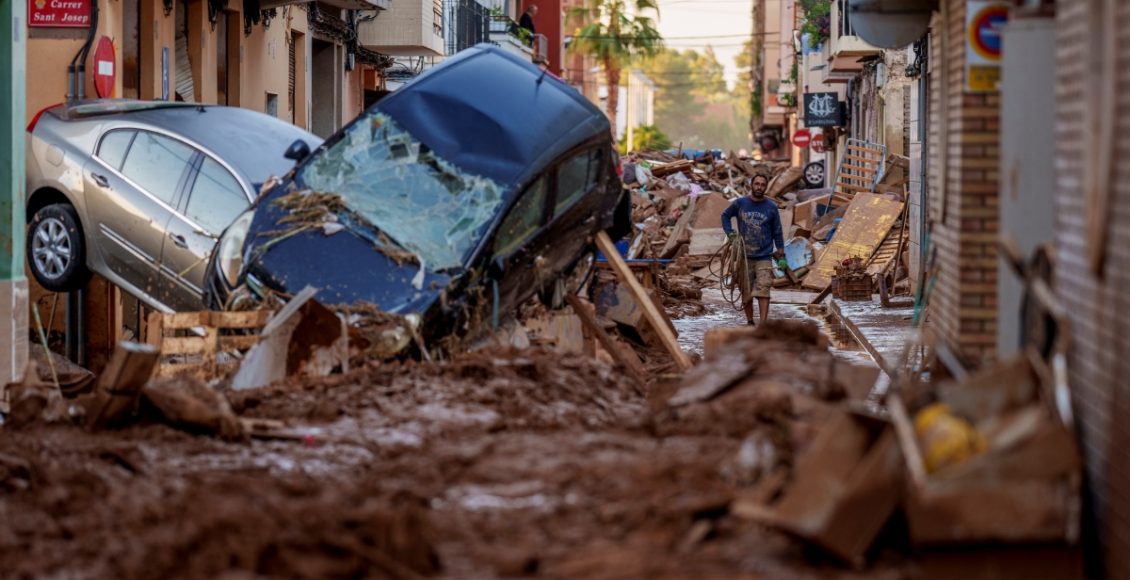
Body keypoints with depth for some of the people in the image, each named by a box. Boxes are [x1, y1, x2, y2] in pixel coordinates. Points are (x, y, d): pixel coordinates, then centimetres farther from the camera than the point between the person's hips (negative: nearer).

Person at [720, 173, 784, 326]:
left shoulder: (771, 207, 0)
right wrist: (729, 232, 1)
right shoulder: (740, 203, 0)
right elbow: (725, 216, 16)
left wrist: (780, 250, 5)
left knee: (763, 291, -13)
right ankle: (749, 322, 22)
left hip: (764, 257, -2)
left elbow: (777, 231, 7)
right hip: (744, 256, 2)